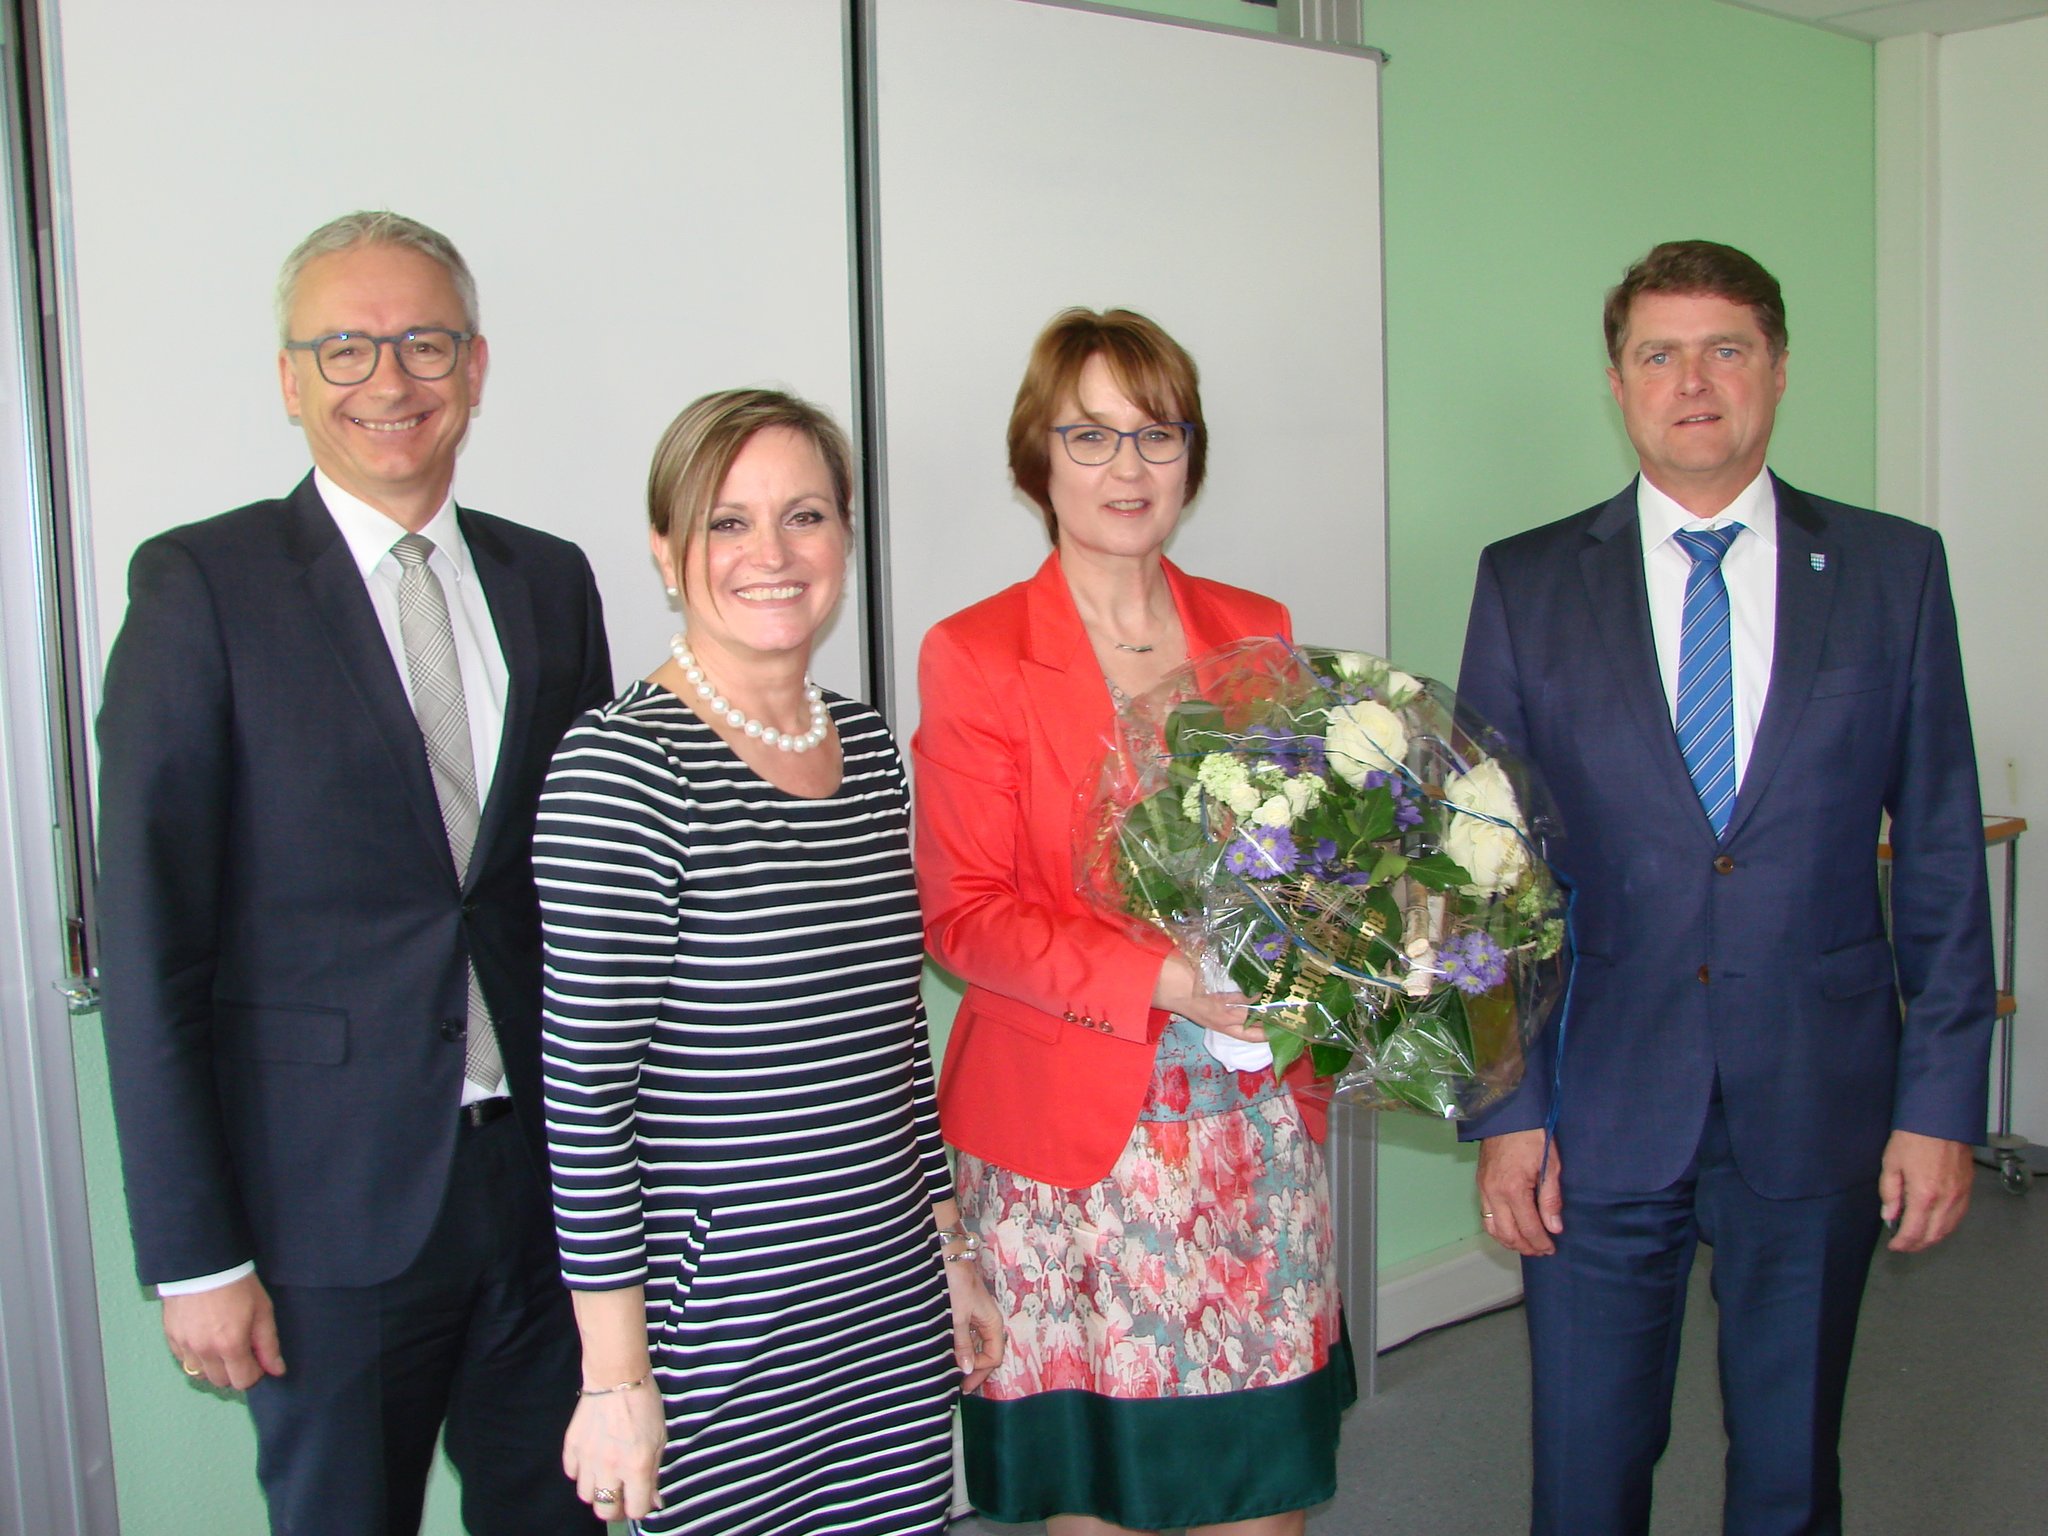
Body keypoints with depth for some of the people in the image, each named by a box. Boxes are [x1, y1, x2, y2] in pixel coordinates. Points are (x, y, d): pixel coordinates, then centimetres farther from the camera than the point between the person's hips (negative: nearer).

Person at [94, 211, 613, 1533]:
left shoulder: (550, 581, 7)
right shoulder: (202, 585, -7)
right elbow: (149, 942, -8)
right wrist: (194, 1253, -10)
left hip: (547, 1178, 4)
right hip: (336, 1197, -4)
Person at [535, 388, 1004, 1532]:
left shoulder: (870, 747, 6)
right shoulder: (622, 767, -15)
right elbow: (584, 1092, -15)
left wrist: (952, 1253, 15)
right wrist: (616, 1382, -13)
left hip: (895, 1310, 6)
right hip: (721, 1332, -6)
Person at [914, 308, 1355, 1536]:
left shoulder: (1256, 633, 8)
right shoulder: (973, 655, -4)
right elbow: (964, 915, -7)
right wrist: (1161, 980, -19)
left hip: (1256, 1125, 4)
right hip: (1070, 1134, -3)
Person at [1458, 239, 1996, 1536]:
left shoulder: (1893, 570, 2)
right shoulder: (1528, 585, 0)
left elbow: (1943, 854, 3)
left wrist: (1943, 1099, -2)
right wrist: (1504, 1108, -4)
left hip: (1818, 1110, 1)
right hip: (1601, 1110, 0)